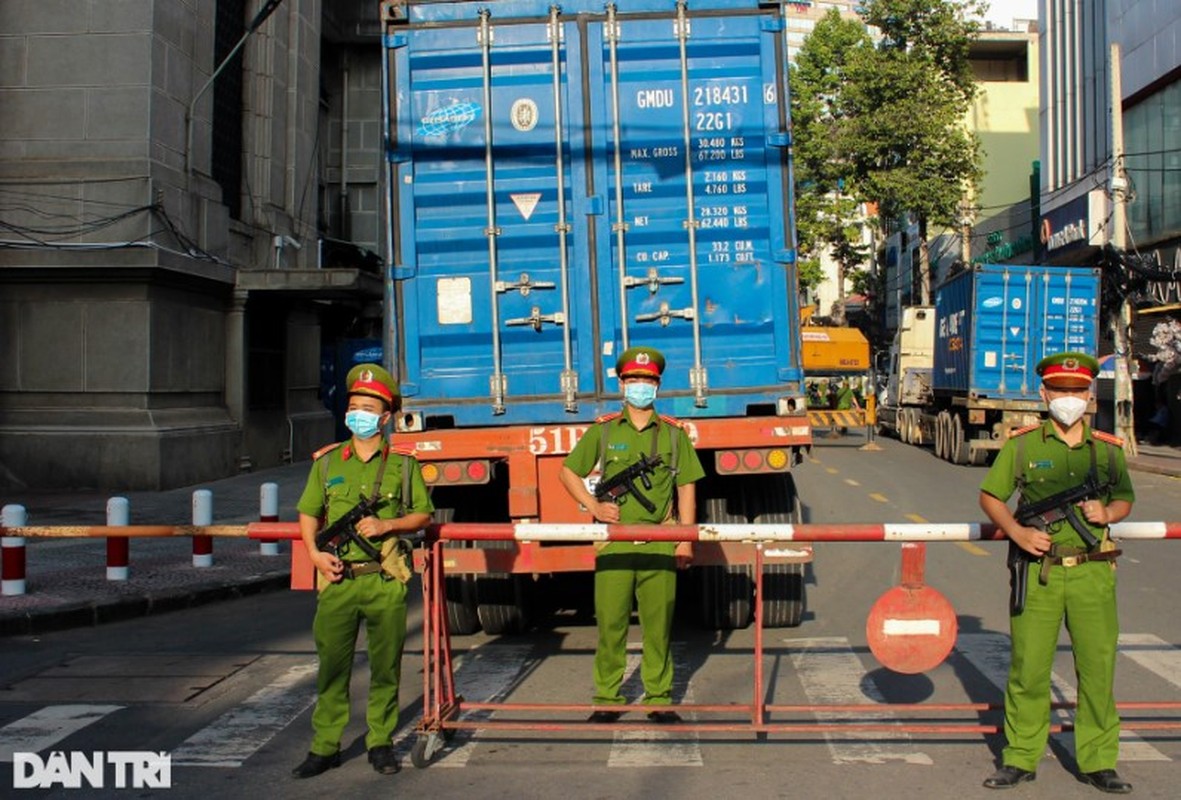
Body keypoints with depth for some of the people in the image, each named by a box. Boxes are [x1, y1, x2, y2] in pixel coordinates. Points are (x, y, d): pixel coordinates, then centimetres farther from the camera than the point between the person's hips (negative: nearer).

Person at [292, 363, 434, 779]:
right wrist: (315, 553, -3)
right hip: (338, 579, 1)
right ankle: (325, 747, 13)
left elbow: (422, 514, 9)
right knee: (332, 665, 3)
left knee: (385, 666, 6)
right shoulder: (327, 461, 9)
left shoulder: (403, 463, 6)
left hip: (386, 580, -1)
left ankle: (381, 742, 19)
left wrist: (386, 525, -9)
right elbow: (308, 513, 13)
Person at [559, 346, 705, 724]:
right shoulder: (603, 430, 7)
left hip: (660, 542, 0)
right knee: (610, 621, 2)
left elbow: (686, 488, 9)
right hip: (614, 540, 0)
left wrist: (686, 540, 2)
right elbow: (568, 472, 13)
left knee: (659, 623, 5)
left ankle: (659, 697, 15)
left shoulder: (673, 433, 8)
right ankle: (607, 697, 14)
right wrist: (592, 506, -1)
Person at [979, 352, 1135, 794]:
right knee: (1028, 667, 3)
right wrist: (1017, 532, -10)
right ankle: (1021, 758, 17)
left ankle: (1098, 761, 19)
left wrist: (1107, 513, -4)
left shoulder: (1108, 449, 8)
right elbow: (990, 496, 6)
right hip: (1037, 571, -2)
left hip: (1092, 573, 2)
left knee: (1098, 667, 5)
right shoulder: (1022, 445, 2)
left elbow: (1125, 500, 19)